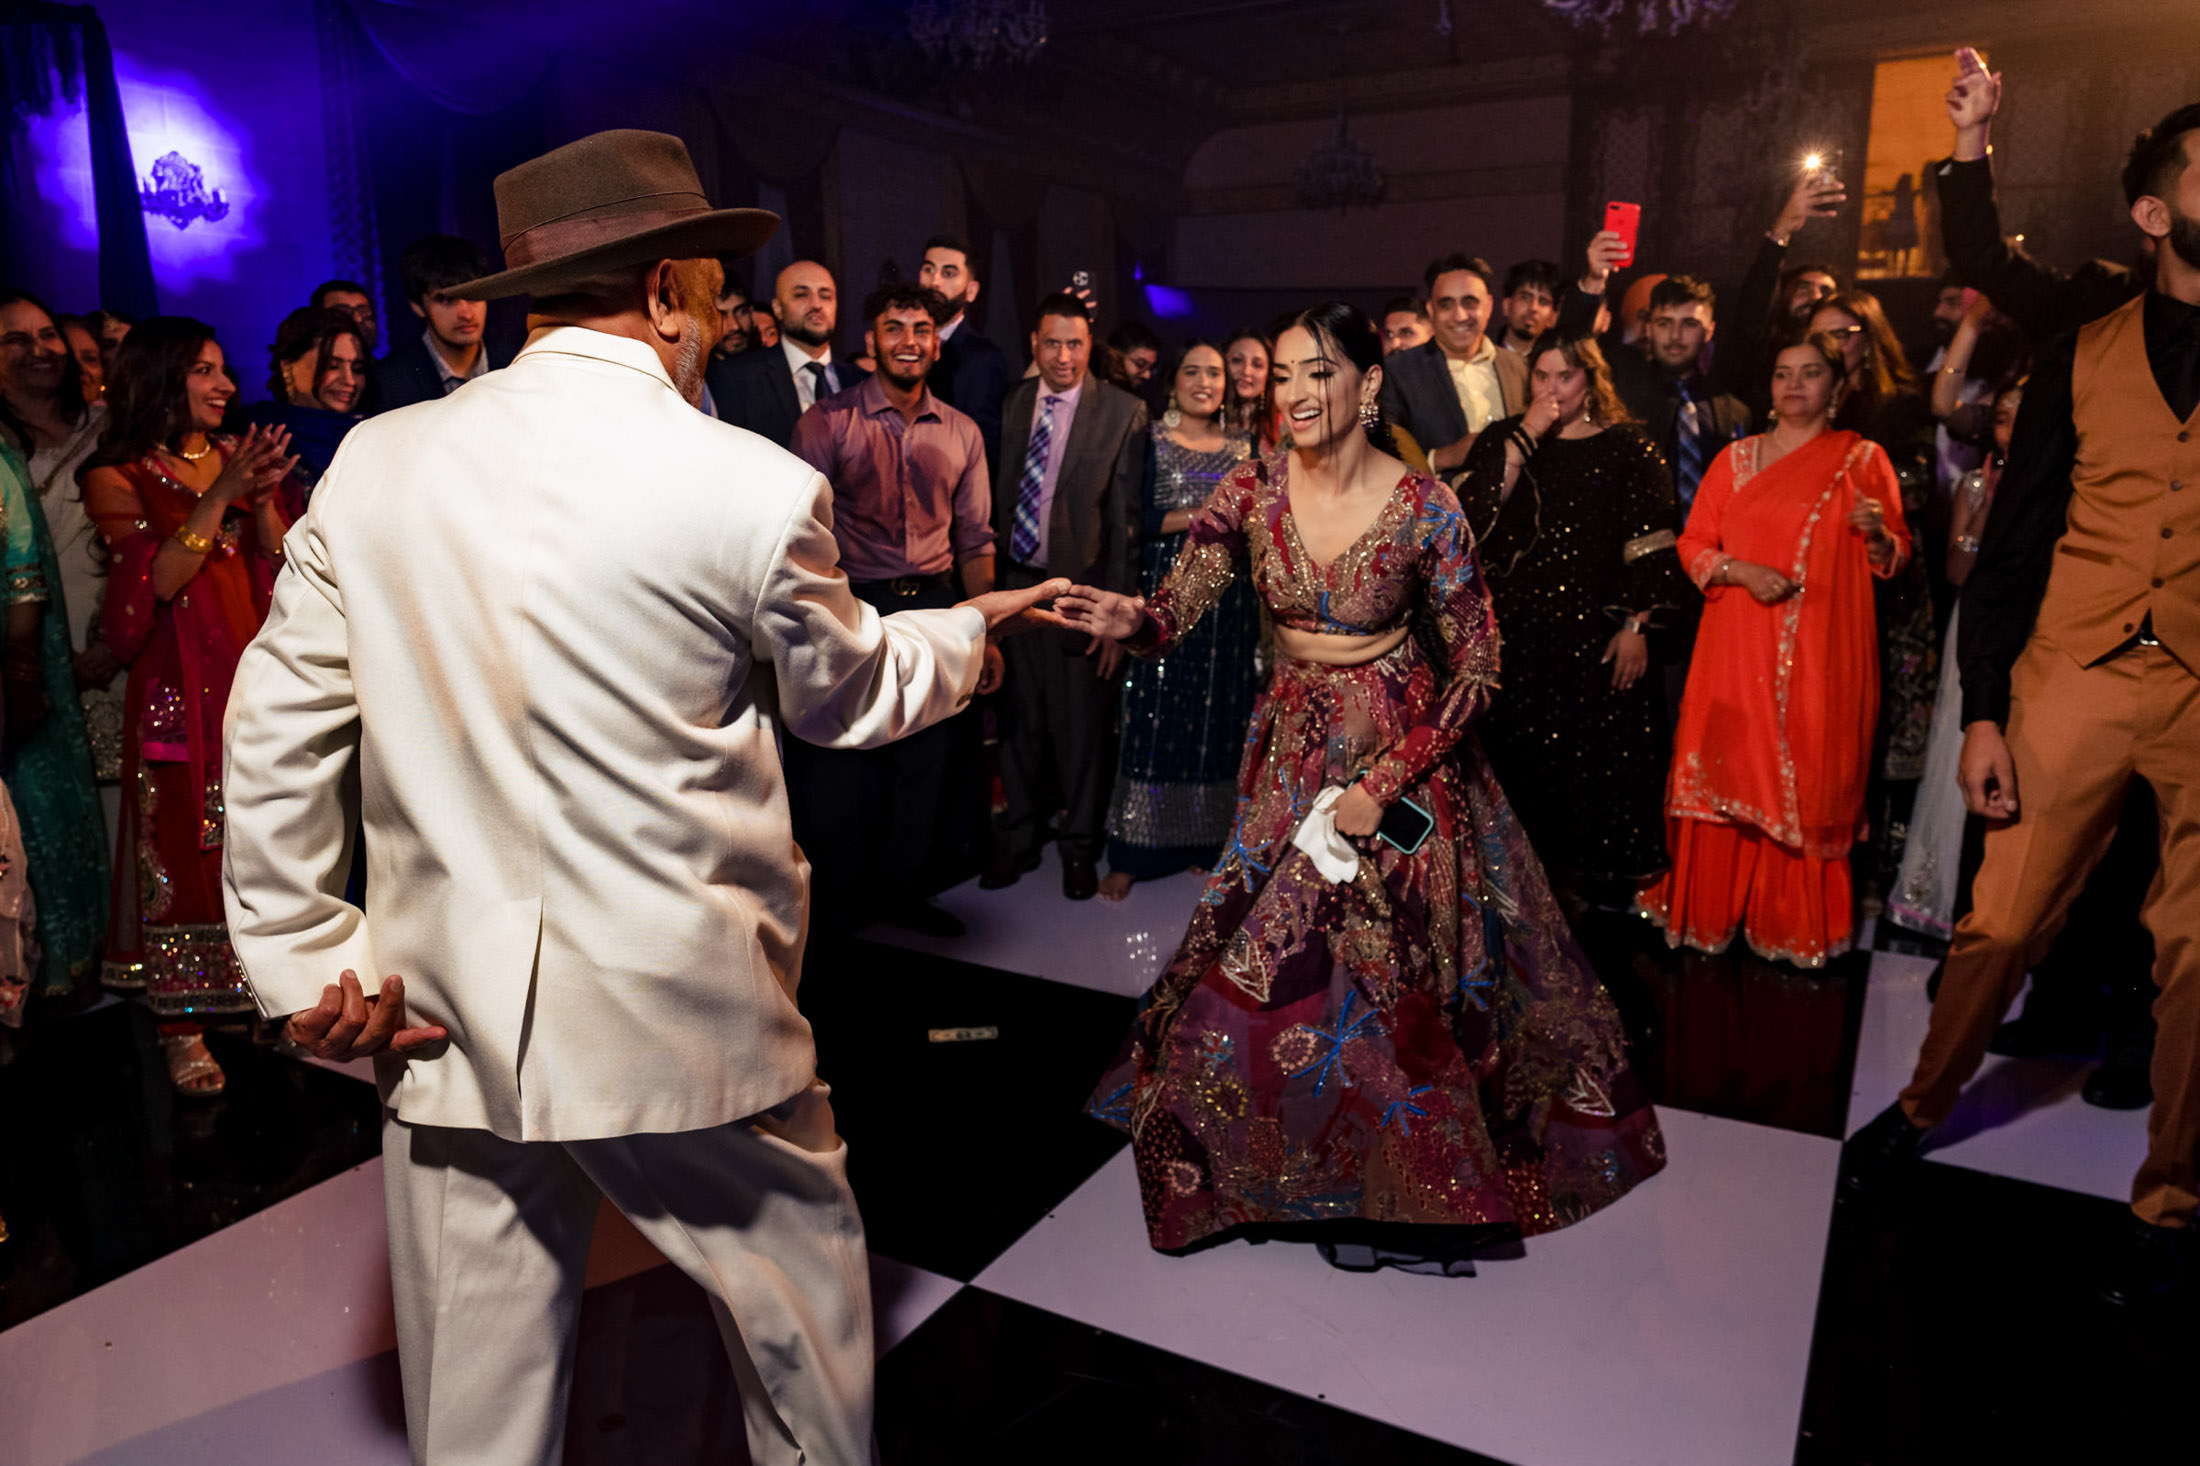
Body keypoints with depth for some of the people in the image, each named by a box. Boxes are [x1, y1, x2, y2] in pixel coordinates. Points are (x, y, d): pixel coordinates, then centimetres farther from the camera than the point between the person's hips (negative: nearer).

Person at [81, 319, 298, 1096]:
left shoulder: (239, 459, 12)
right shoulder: (116, 477, 0)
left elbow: (280, 578, 7)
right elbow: (156, 579, -14)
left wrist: (263, 501, -10)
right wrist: (223, 494, -18)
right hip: (180, 692, -4)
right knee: (183, 850, 0)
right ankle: (183, 1029, 8)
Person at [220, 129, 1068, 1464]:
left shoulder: (375, 463, 0)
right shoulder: (754, 487, -13)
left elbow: (280, 726, 3)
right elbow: (846, 698, 3)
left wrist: (301, 958, 11)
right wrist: (966, 628, 22)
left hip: (444, 1019, 5)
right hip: (686, 1016, -4)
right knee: (803, 1281, 21)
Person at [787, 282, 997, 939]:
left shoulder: (961, 432, 10)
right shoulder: (828, 422, -2)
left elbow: (974, 540, 13)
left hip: (934, 609, 4)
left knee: (929, 765, 10)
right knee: (840, 768, 3)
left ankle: (903, 892, 29)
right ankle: (833, 909, 21)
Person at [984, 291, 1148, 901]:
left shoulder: (1122, 413, -5)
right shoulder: (1010, 404, 5)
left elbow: (1125, 519, -8)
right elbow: (994, 497, 7)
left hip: (1077, 588, -3)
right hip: (1012, 583, 3)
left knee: (1081, 726, 8)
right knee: (1019, 720, 13)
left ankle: (1080, 846, 27)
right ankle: (1018, 839, 31)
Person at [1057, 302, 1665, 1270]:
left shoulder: (1425, 509, -15)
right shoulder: (1253, 490, -7)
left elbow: (1476, 668, -10)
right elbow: (1175, 614, -13)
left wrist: (1384, 785, -16)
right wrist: (1129, 622, -37)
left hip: (1406, 755, -3)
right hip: (1295, 750, 3)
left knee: (1403, 969, 2)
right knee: (1273, 966, 7)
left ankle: (1411, 1186, 27)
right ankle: (1314, 1172, 32)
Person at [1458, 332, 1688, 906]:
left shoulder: (1628, 448, 3)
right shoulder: (1502, 440, 10)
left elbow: (1650, 547, 0)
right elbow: (1474, 515, -7)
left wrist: (1636, 626, -6)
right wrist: (1524, 439, -11)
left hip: (1597, 633, -1)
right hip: (1516, 632, 2)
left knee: (1601, 755, 0)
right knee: (1520, 755, 2)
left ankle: (1598, 876, 16)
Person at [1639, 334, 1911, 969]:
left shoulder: (1863, 458, 8)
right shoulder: (1735, 458, 12)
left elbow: (1896, 559, 8)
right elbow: (1692, 545, 7)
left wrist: (1877, 535, -14)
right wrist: (1740, 571, -11)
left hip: (1823, 652, -1)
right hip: (1738, 648, 1)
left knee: (1807, 784, 0)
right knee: (1730, 772, 1)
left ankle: (1797, 924, 13)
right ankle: (1714, 913, 13)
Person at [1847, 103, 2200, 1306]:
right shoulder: (2081, 359, 6)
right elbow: (2010, 546, 4)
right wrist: (1982, 711, -2)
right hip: (2074, 680, 0)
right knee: (2001, 924, 5)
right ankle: (1924, 1105, 29)